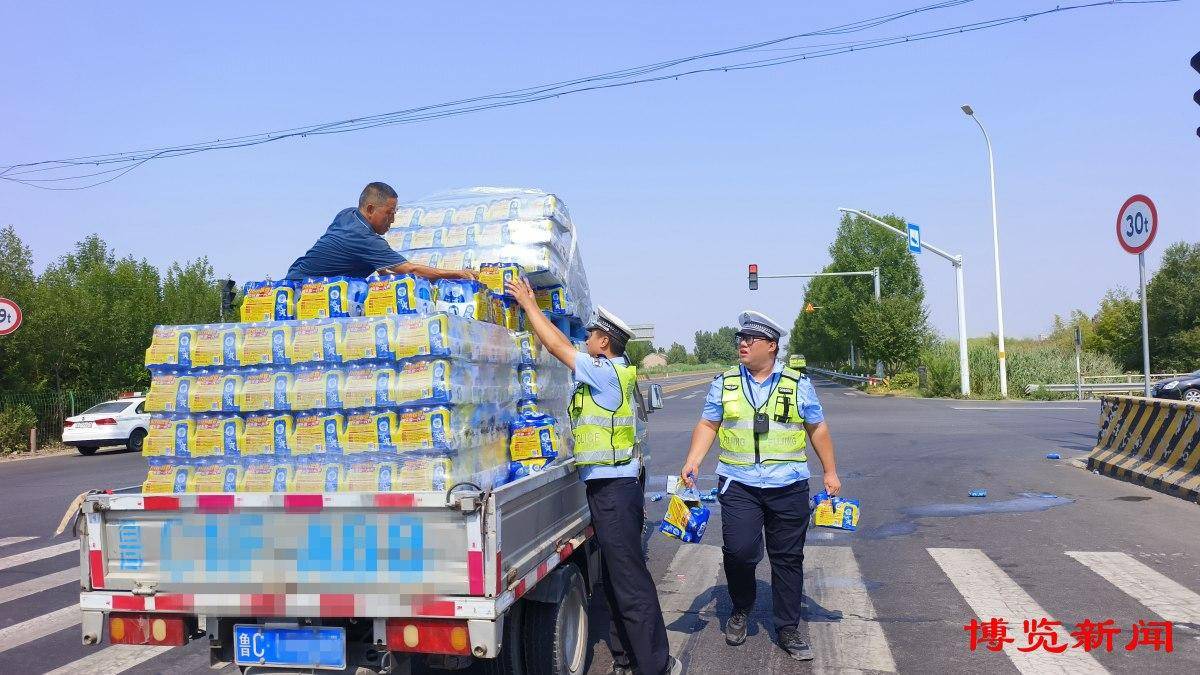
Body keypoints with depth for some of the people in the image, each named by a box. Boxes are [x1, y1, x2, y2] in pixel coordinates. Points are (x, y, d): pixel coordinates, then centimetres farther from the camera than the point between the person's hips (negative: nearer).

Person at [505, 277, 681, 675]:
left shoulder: (607, 373, -13)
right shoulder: (611, 372, 13)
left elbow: (557, 347, -12)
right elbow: (565, 347, 20)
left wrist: (529, 305, -2)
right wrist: (533, 307, 22)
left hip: (613, 489, -10)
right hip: (608, 488, 10)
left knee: (630, 582, -7)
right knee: (614, 580, 16)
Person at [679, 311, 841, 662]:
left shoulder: (797, 383, 4)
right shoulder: (724, 383, 6)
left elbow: (817, 428, 10)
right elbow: (708, 425, 7)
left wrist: (830, 471, 9)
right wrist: (693, 461, -6)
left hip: (788, 486, 0)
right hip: (738, 484, 0)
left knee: (788, 558, 6)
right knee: (739, 551, -13)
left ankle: (788, 630, 20)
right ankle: (740, 610, 16)